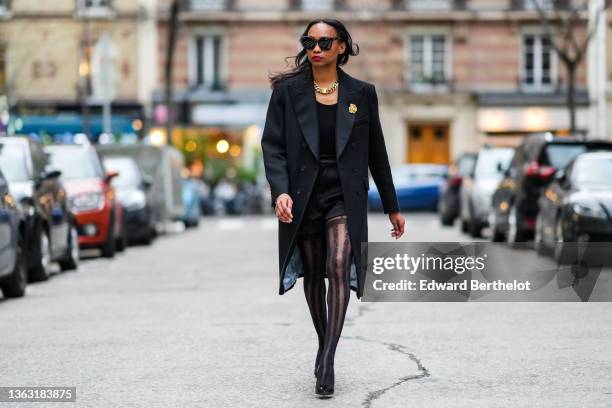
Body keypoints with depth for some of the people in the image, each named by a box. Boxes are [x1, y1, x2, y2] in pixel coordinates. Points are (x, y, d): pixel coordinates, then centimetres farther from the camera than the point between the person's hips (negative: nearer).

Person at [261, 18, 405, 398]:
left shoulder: (361, 93, 3)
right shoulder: (288, 91, 0)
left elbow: (377, 152, 9)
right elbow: (272, 144, -4)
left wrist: (392, 206, 13)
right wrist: (280, 190, -21)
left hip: (345, 195, -1)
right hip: (303, 194, 1)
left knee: (340, 268, -18)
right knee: (313, 275, 12)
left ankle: (327, 362, -19)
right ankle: (324, 344, 34)